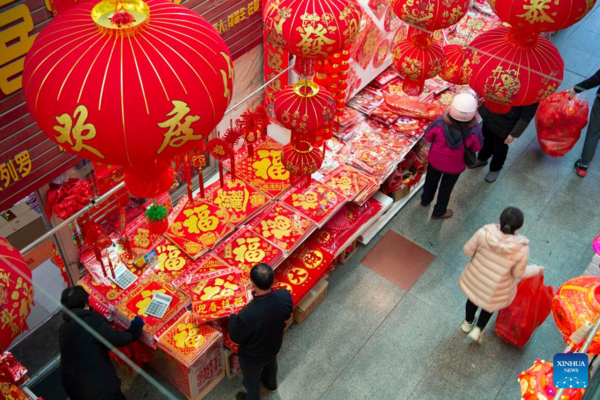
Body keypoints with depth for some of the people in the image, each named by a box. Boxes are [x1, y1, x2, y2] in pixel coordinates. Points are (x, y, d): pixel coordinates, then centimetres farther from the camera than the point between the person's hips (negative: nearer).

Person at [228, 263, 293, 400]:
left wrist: (233, 317, -6)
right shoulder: (285, 296, -31)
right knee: (271, 364, 39)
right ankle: (271, 384, 70)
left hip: (252, 357, -5)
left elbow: (236, 337, -24)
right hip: (274, 345, 5)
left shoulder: (247, 315, -46)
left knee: (252, 380, 29)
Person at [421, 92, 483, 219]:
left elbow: (428, 137, -15)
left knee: (431, 180, 32)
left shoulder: (439, 122, -36)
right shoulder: (475, 130, -36)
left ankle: (425, 200, 60)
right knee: (446, 187, 27)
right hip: (455, 166, -1)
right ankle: (439, 212, 49)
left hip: (435, 160, 1)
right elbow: (476, 148, -15)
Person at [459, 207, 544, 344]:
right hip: (497, 287, -2)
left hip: (475, 277, 2)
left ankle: (468, 322, 60)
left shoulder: (485, 232, -30)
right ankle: (478, 330, 43)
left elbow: (468, 250, -15)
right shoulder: (521, 249, -32)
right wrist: (537, 269, 4)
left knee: (473, 297, 34)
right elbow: (518, 273, -16)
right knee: (490, 303, 34)